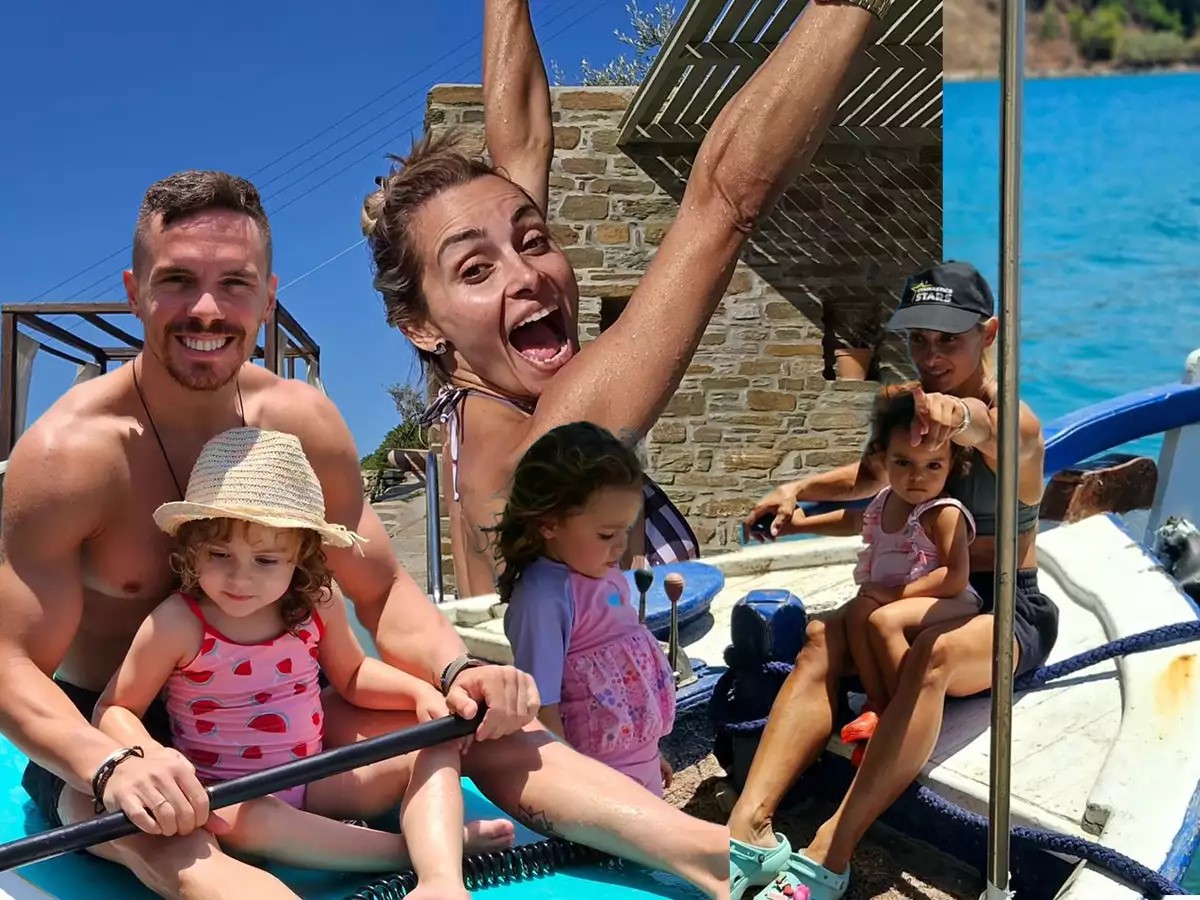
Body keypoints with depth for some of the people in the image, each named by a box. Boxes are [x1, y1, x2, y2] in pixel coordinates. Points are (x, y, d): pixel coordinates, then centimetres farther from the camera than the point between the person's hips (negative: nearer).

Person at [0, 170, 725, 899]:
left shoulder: (304, 422, -4)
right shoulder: (66, 453, -19)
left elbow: (382, 591, 2)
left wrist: (457, 670, -19)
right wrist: (113, 767, -39)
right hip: (99, 742, -5)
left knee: (488, 727, -15)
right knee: (164, 833, -40)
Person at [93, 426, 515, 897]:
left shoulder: (317, 605, -6)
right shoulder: (177, 624, -19)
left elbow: (353, 675, 12)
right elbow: (114, 710, -10)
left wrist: (421, 691, -7)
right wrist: (149, 757, -32)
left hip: (314, 780, 5)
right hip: (224, 795, -5)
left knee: (437, 751, -10)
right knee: (244, 819, -40)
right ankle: (430, 840, -29)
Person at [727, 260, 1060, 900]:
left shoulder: (1016, 423, -17)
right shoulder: (909, 406, 3)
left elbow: (987, 429, -44)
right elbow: (873, 476, 22)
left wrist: (962, 416, -69)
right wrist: (799, 490, 3)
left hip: (1010, 612, -6)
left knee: (934, 652, -38)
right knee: (823, 637, -21)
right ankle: (748, 828, -34)